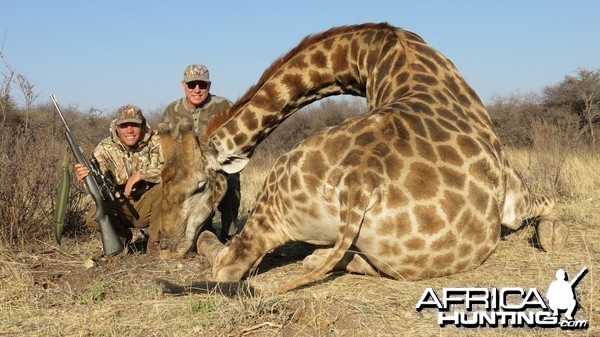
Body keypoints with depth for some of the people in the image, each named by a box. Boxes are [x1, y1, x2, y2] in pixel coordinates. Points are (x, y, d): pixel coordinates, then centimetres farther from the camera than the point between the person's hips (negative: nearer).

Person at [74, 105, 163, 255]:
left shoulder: (155, 142, -11)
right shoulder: (105, 149, -7)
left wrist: (140, 174, -30)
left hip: (147, 205, -1)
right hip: (119, 207, 1)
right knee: (94, 215, -29)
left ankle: (155, 243, -12)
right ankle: (122, 236, 7)